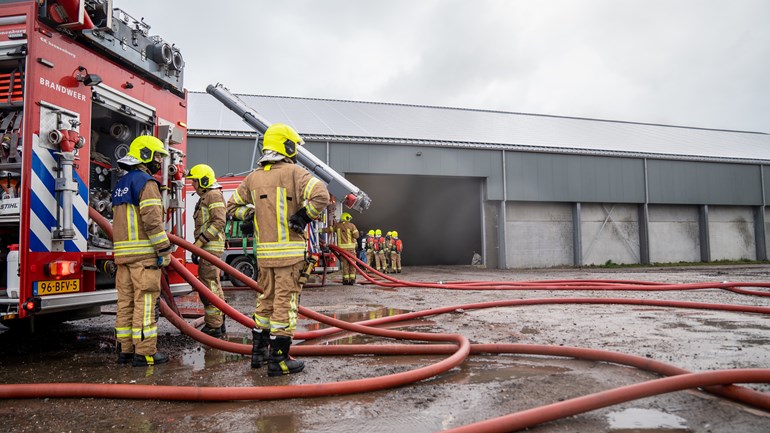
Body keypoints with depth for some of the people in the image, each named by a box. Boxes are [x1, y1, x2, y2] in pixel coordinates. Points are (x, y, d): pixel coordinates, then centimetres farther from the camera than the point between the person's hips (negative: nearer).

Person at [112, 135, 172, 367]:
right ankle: (145, 352, -3)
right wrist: (164, 250, -15)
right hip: (144, 252, -9)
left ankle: (125, 350, 17)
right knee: (145, 302, -6)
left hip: (123, 252, 9)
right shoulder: (146, 182, -9)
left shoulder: (121, 184, 21)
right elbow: (152, 220, -19)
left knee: (126, 302, 10)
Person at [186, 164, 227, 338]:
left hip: (211, 247, -11)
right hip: (208, 248, 11)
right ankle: (219, 323, 21)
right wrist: (196, 247, 20)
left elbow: (219, 222, -20)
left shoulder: (214, 195, -9)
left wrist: (199, 242, -21)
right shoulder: (205, 197, 23)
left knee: (209, 286, -10)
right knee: (214, 285, 14)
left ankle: (213, 326, -7)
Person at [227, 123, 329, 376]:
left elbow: (233, 206, 20)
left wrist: (254, 214, 13)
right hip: (289, 251, -6)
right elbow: (320, 195, -24)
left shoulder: (253, 178, 11)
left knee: (266, 300, 19)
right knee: (285, 303, 0)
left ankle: (258, 351, 29)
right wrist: (302, 217, -13)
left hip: (264, 251, 6)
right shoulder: (294, 172, -9)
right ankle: (278, 360, 6)